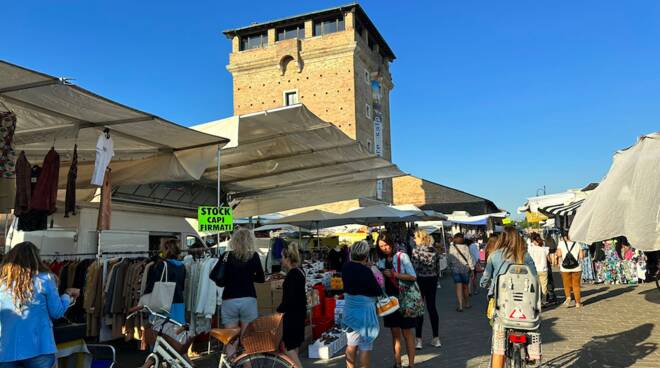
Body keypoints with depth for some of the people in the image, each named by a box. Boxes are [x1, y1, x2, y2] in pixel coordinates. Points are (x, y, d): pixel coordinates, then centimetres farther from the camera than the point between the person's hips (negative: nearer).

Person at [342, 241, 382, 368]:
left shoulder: (346, 267, -3)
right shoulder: (365, 271, -21)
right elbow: (378, 291, -14)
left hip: (349, 309, 7)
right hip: (364, 310, -7)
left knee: (351, 344, 19)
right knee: (365, 348, 5)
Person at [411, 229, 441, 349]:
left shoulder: (416, 250, -13)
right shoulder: (434, 250, 4)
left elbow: (415, 268, -16)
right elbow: (437, 266, 7)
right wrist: (436, 280, 15)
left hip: (420, 280, -5)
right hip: (432, 280, 5)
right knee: (432, 307, 12)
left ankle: (418, 340, 4)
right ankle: (436, 338, 17)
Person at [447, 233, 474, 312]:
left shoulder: (451, 247, -8)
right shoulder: (466, 247, -6)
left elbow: (449, 258, -2)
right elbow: (469, 258, -4)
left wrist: (450, 265, 15)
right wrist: (471, 267, 6)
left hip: (455, 269, -1)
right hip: (465, 268, 1)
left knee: (459, 287, -1)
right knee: (465, 286, 15)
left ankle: (460, 306, -9)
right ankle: (467, 303, 29)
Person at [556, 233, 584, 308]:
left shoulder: (561, 243, -1)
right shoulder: (577, 244, 5)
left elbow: (559, 255, -13)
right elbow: (581, 256, -2)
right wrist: (575, 257, 17)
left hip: (565, 268, -2)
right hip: (576, 268, 2)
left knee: (567, 285, 12)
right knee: (576, 285, 11)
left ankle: (568, 297, -10)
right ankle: (578, 302, 14)